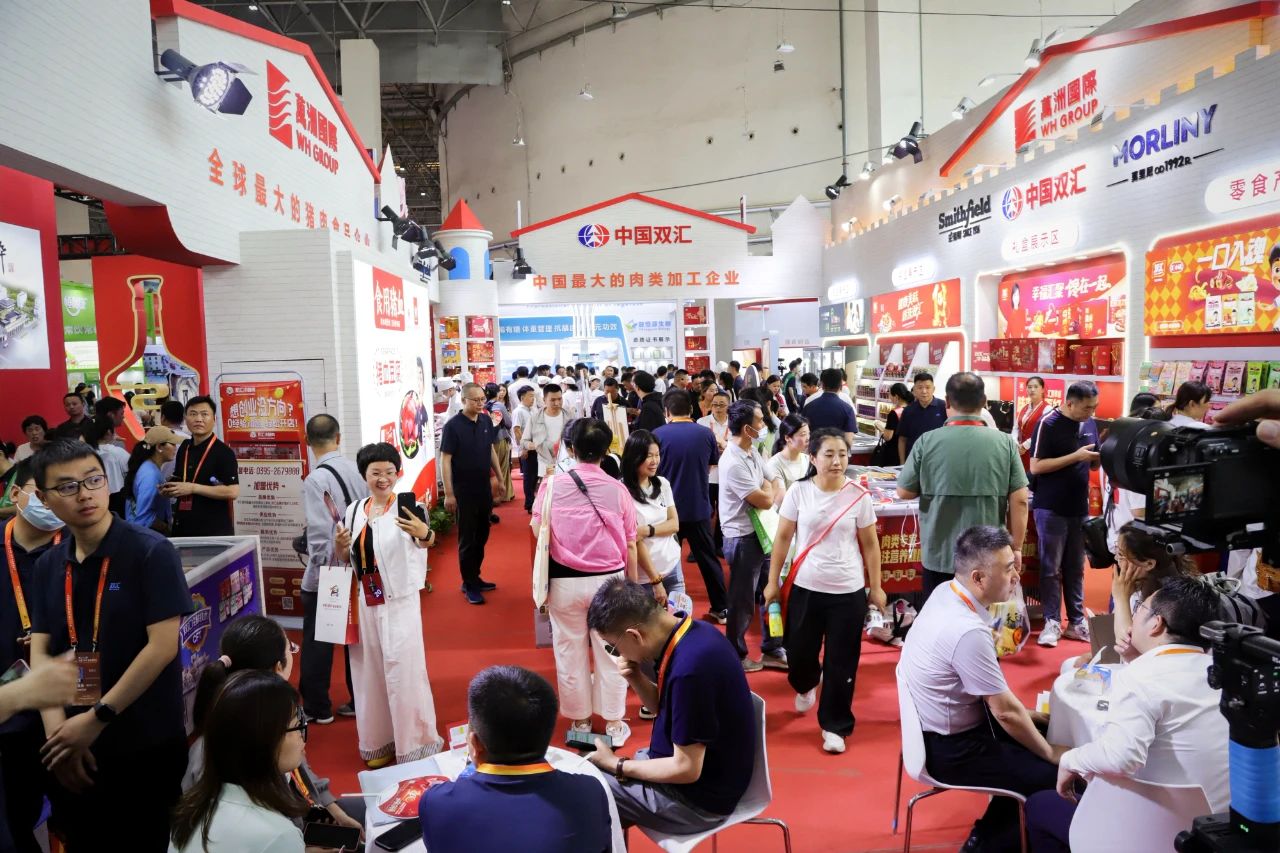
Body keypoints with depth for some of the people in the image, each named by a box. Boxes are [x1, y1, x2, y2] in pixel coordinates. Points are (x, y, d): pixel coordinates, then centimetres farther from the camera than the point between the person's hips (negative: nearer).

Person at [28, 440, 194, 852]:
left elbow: (163, 645, -17)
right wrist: (57, 730, -11)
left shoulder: (152, 552, -12)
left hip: (147, 748, -5)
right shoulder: (47, 566, 5)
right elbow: (40, 652, 1)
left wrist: (97, 719, -16)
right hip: (70, 751, 5)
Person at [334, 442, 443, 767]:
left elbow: (428, 541, -30)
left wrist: (424, 534, -54)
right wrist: (340, 546, -10)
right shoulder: (354, 511, 5)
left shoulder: (407, 508, -11)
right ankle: (379, 742, 27)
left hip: (400, 602, -5)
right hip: (365, 604, 5)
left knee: (403, 671, -3)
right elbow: (344, 558, 13)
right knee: (370, 671, 13)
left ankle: (414, 744, 12)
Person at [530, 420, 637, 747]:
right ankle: (614, 724, 23)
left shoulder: (553, 484, -7)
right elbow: (630, 545, -1)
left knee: (570, 652, 15)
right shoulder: (617, 489, -6)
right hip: (609, 580, 0)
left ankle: (580, 721, 28)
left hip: (565, 581, 0)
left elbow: (538, 528, -1)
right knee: (610, 653, 12)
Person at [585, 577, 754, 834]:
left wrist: (615, 764, -12)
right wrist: (636, 678, -8)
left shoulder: (690, 668, -32)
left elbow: (685, 770, -24)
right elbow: (664, 707, 10)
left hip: (699, 795, -8)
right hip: (683, 759, 8)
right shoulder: (687, 633, -4)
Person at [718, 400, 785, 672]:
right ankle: (736, 656, 26)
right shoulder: (733, 463, -25)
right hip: (743, 538, -8)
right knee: (743, 602, 8)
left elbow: (770, 484, 13)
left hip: (761, 533, 8)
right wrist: (768, 488, 1)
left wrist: (767, 491, -7)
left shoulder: (752, 452, 4)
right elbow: (765, 501, -19)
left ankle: (772, 650, 33)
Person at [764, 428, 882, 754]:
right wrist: (773, 582, 3)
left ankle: (834, 726, 24)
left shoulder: (859, 497, -6)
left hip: (848, 591, -1)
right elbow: (782, 538, 2)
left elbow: (870, 544, 3)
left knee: (841, 663, 5)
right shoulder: (798, 492, -5)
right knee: (799, 651, 12)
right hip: (805, 587, 1)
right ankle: (806, 686, 48)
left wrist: (876, 587, 5)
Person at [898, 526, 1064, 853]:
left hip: (937, 725, 9)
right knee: (1053, 777, -3)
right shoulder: (968, 631, -32)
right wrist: (1050, 753, -5)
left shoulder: (944, 592, -5)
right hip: (950, 749, -9)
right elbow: (1006, 711, -20)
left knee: (1035, 729, 19)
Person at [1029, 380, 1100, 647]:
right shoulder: (1049, 424, -13)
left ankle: (1076, 622, 20)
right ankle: (1052, 623, 8)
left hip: (1080, 507, 6)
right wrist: (1075, 456, -21)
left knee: (1076, 568, 12)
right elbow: (1036, 466, -17)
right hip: (1051, 508, -6)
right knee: (1051, 568, 2)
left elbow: (1093, 464, 14)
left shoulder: (1090, 423, 7)